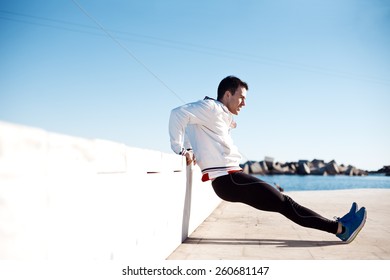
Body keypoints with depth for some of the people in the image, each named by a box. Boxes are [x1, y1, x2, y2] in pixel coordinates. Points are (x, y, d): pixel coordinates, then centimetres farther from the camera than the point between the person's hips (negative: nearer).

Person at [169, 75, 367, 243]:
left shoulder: (221, 116, 23)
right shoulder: (211, 108, -7)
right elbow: (178, 113, -19)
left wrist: (190, 149, 8)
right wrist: (181, 150, -20)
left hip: (230, 178, 10)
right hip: (227, 179, -10)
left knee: (282, 201, 8)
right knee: (285, 204, -8)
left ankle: (337, 226, 11)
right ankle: (341, 228, -3)